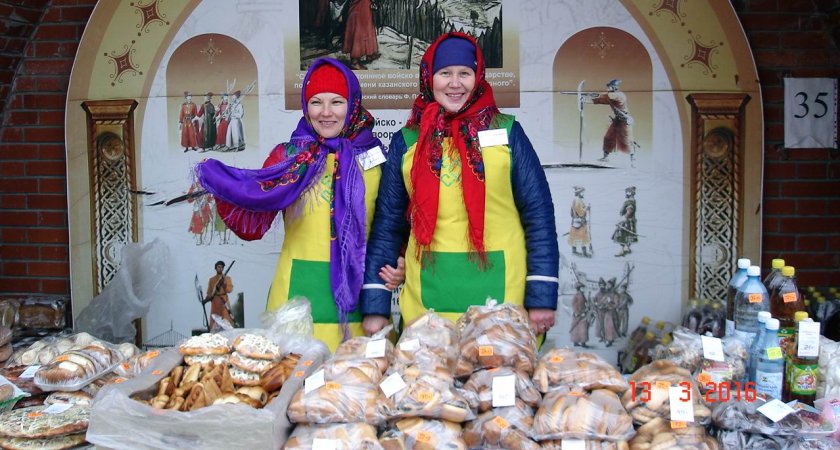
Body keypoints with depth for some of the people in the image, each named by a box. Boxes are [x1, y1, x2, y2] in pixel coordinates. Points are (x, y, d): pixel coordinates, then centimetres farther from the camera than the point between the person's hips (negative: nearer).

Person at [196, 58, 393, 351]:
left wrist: (395, 262, -9)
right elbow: (251, 226, 0)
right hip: (298, 293, 0)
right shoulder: (288, 156, 5)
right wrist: (221, 187, -15)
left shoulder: (372, 157, 5)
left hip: (357, 290, 0)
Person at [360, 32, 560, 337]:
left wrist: (542, 298, -4)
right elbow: (387, 224, 8)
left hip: (502, 294, -1)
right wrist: (375, 306, 3)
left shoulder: (507, 132, 3)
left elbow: (538, 213, 2)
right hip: (427, 300, 1)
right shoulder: (406, 142, 7)